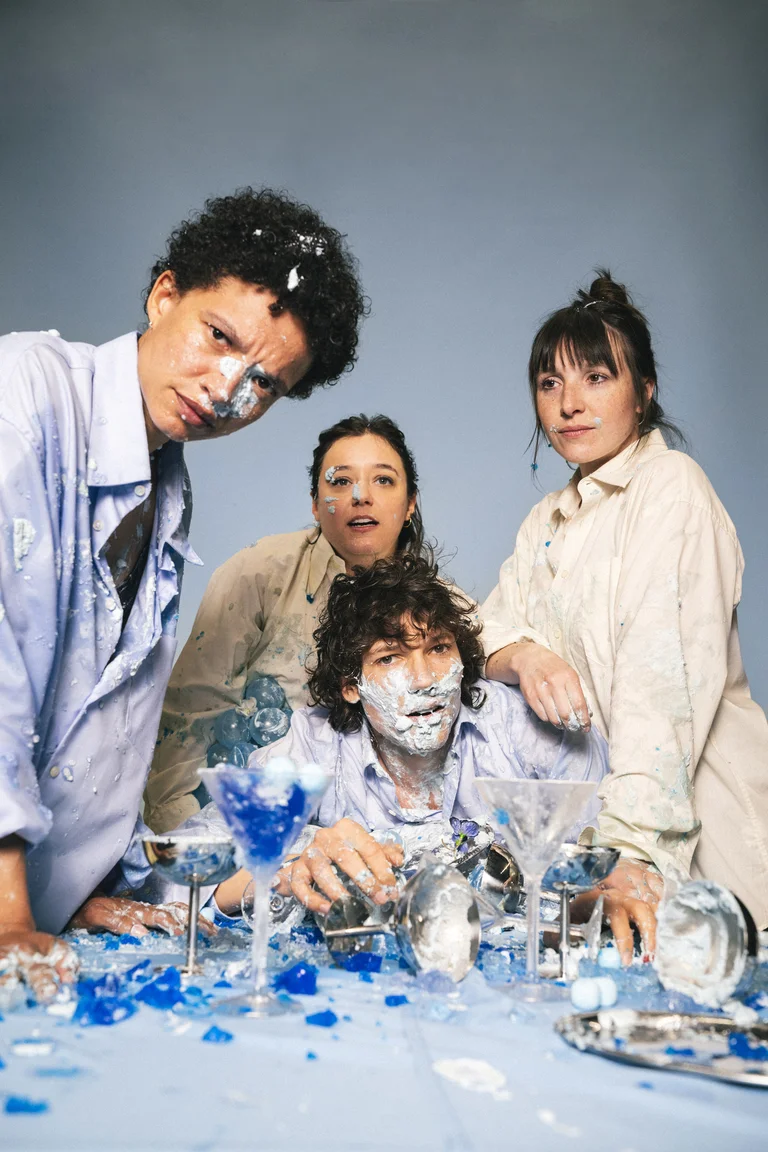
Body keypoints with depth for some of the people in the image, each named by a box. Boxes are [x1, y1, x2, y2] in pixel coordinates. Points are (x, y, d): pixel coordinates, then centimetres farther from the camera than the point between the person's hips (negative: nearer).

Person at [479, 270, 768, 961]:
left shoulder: (671, 486, -11)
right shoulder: (550, 520, 15)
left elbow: (666, 679, -22)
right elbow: (488, 628, 6)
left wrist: (632, 849, -30)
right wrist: (523, 655, -18)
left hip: (697, 812, -6)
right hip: (593, 796, 6)